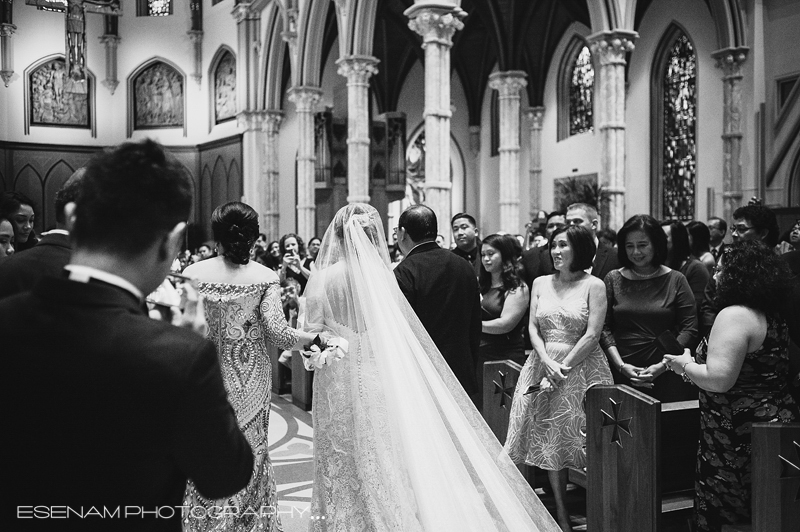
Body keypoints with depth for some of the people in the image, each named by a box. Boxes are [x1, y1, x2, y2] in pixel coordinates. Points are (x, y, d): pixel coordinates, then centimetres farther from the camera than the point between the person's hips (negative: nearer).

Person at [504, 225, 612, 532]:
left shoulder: (593, 285, -3)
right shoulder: (541, 283, 9)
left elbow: (592, 335, -9)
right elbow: (533, 328, 5)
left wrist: (563, 368, -13)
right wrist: (547, 362, -9)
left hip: (580, 367, -4)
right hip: (543, 365, 4)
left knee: (575, 438, -1)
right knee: (549, 442, 6)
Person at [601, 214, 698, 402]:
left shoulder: (675, 280, 2)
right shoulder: (613, 279, 5)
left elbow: (690, 329, -3)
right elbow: (604, 328, 2)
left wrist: (663, 365, -12)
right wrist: (621, 365, -9)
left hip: (667, 376, 0)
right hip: (622, 375, 1)